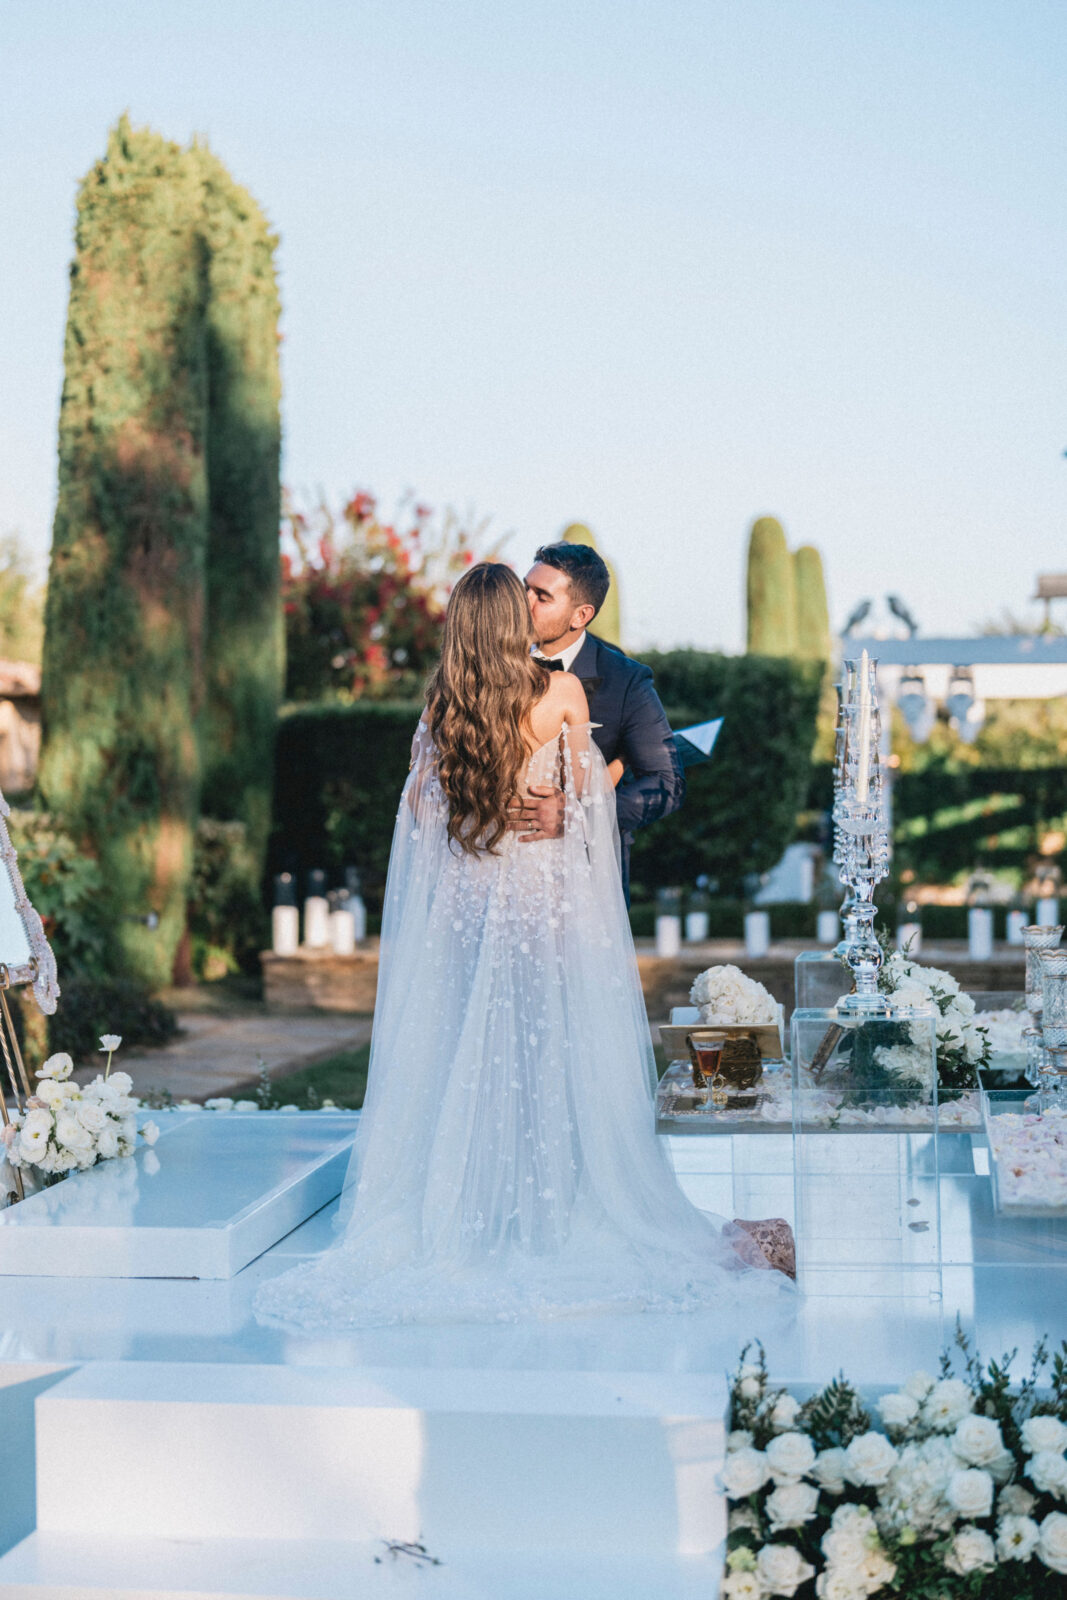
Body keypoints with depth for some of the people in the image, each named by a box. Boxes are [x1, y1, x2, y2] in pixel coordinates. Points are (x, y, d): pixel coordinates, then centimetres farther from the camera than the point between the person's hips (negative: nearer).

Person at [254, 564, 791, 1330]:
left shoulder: (441, 706, -1)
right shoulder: (562, 693, -8)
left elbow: (421, 810, 4)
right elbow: (590, 799, 0)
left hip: (465, 895, 3)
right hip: (550, 891, -2)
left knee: (470, 1057, 8)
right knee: (555, 1057, 4)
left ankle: (471, 1218, 12)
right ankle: (559, 1215, 9)